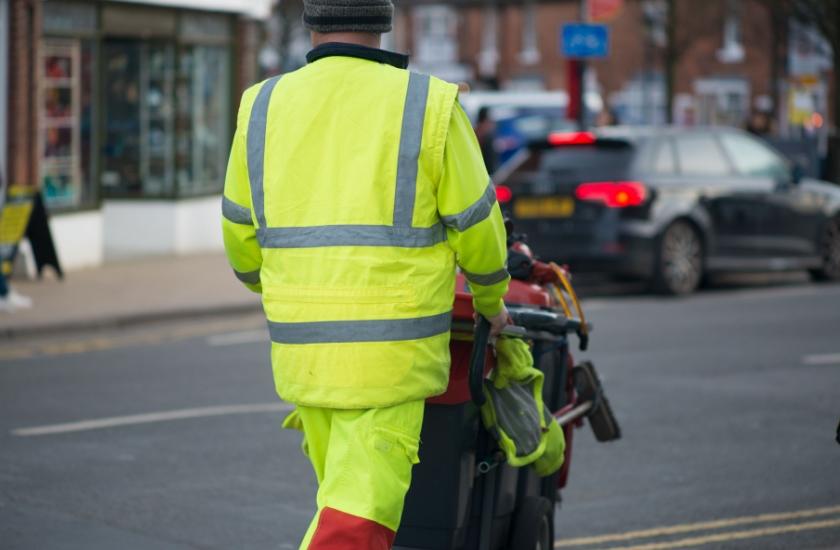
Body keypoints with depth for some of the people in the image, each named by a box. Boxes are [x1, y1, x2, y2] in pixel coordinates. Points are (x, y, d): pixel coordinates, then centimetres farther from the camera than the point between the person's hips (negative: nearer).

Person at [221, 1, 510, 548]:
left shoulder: (264, 107, 3)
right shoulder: (429, 105, -6)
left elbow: (241, 233, 14)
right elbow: (476, 228, 0)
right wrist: (492, 298, 20)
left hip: (302, 349, 5)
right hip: (388, 355, -4)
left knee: (345, 494, 23)